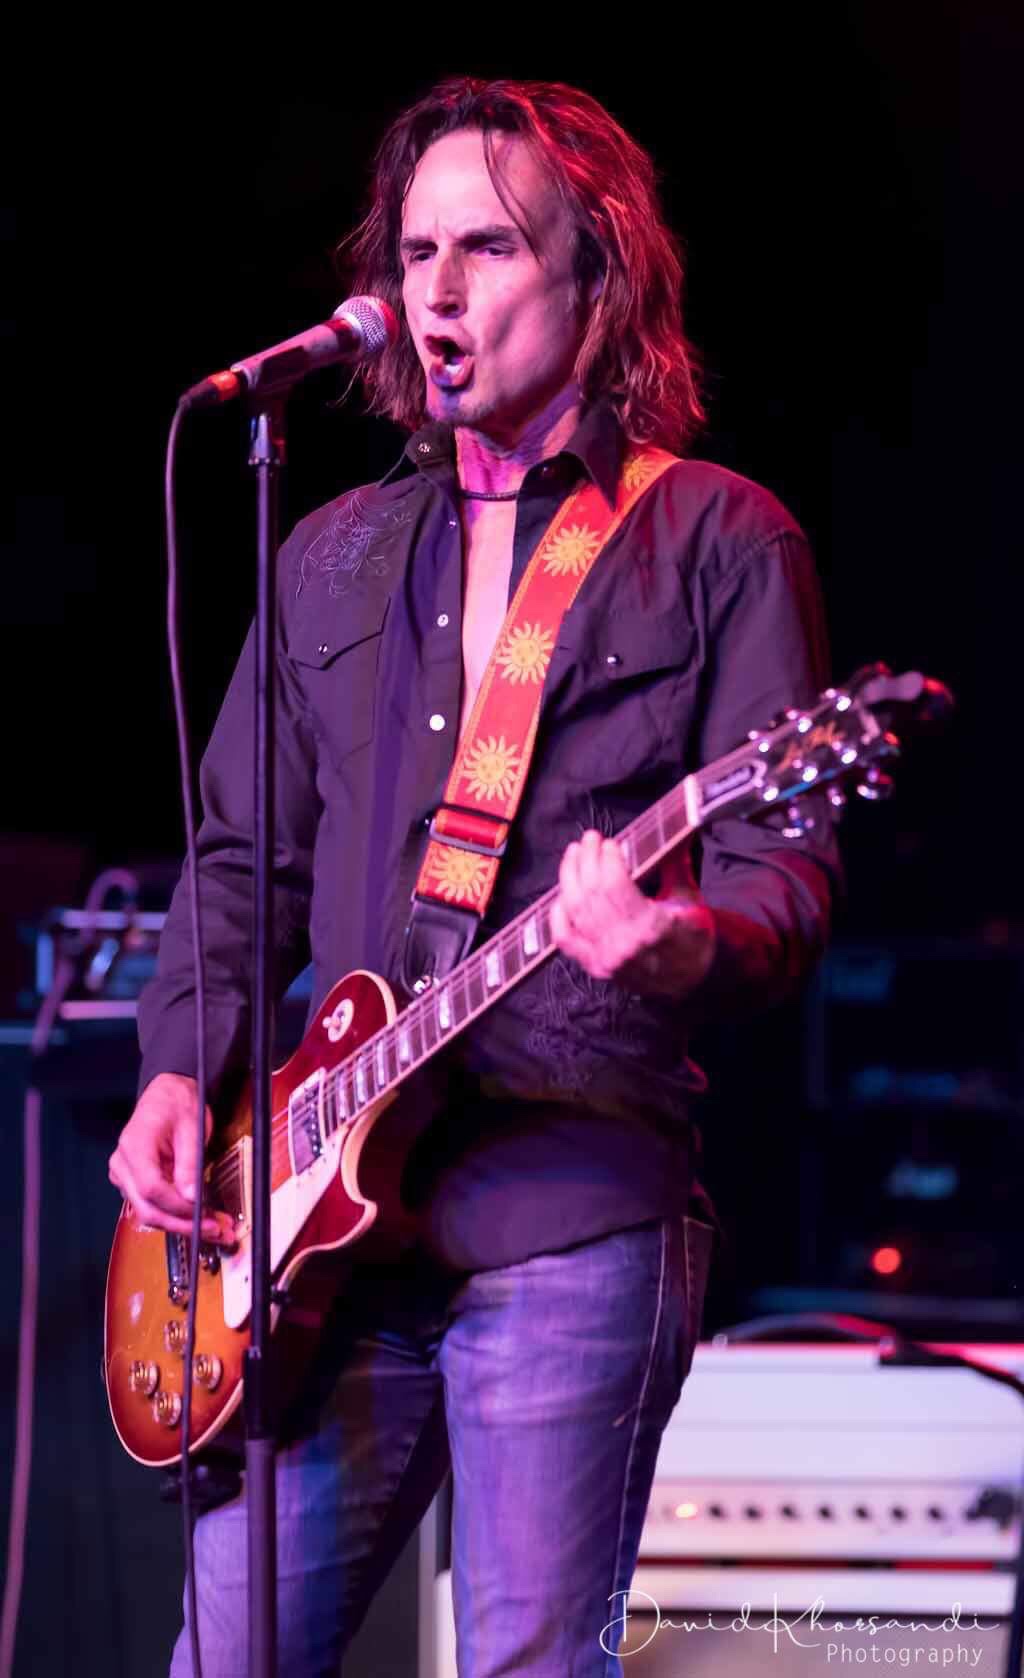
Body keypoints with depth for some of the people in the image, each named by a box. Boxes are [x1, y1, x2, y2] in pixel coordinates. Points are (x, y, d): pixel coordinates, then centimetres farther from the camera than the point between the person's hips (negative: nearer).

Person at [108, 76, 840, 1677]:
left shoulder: (720, 546, 2)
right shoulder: (336, 556, 19)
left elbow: (785, 869, -4)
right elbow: (246, 854, 21)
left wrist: (684, 945, -27)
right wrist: (180, 1068, 5)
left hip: (575, 1206, -5)